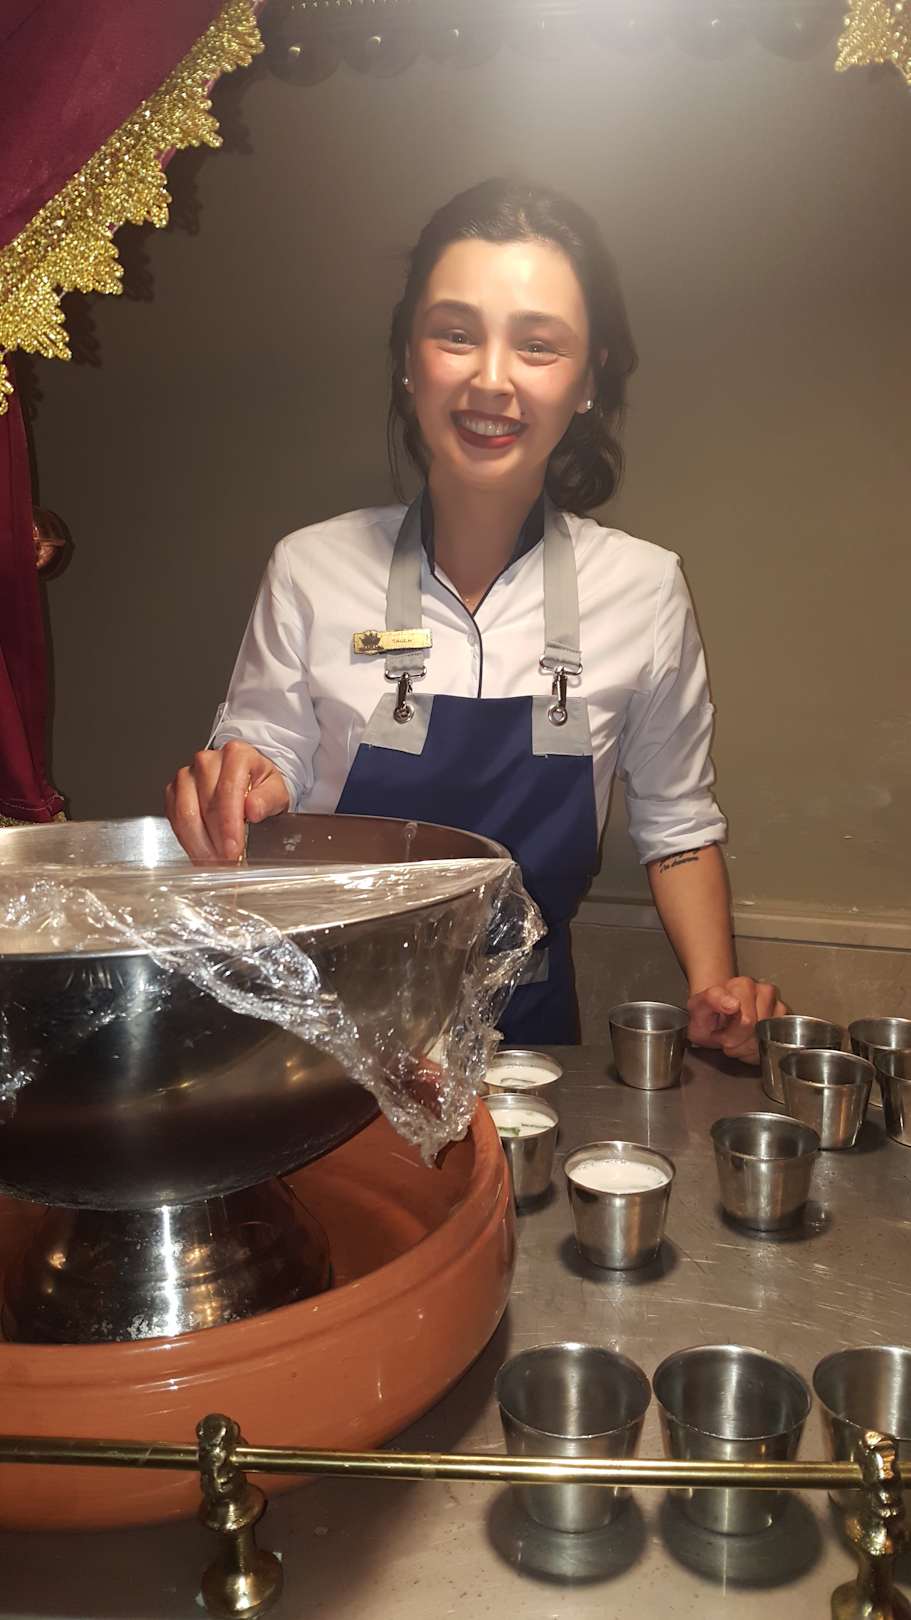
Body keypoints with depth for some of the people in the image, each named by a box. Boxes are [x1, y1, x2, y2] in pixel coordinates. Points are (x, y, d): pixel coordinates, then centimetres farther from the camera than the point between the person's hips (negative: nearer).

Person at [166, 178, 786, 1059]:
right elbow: (264, 770, 2)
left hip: (527, 1027, 0)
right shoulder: (310, 571, -5)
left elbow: (676, 825, 7)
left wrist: (714, 988, -5)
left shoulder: (645, 588, -3)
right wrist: (237, 794, -20)